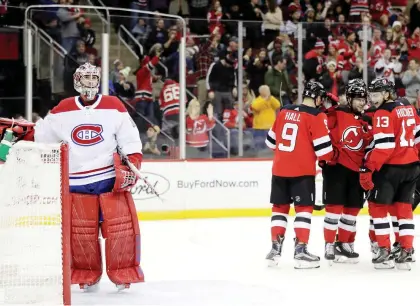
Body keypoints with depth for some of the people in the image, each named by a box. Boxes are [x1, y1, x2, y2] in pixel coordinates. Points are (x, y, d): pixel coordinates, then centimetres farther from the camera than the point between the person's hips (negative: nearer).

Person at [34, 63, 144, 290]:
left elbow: (130, 140, 1)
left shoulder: (114, 107, 2)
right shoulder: (62, 111, 5)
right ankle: (87, 275, 15)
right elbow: (42, 135, 14)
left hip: (111, 177, -1)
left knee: (120, 225, -6)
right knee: (81, 229, 3)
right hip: (77, 182, 1)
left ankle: (123, 273, 3)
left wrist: (132, 164, -7)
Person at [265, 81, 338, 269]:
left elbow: (271, 141, 15)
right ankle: (300, 250, -4)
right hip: (302, 170, -5)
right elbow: (322, 147, -12)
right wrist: (332, 157, 9)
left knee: (280, 207, 14)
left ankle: (275, 248, 14)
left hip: (280, 168, 5)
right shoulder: (316, 116, -9)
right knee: (304, 208, 1)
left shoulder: (284, 112, 8)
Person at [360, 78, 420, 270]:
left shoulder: (383, 113, -13)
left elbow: (383, 146, -21)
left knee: (378, 206, 3)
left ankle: (385, 252, 1)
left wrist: (368, 168, -20)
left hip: (390, 167, -7)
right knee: (404, 207, 13)